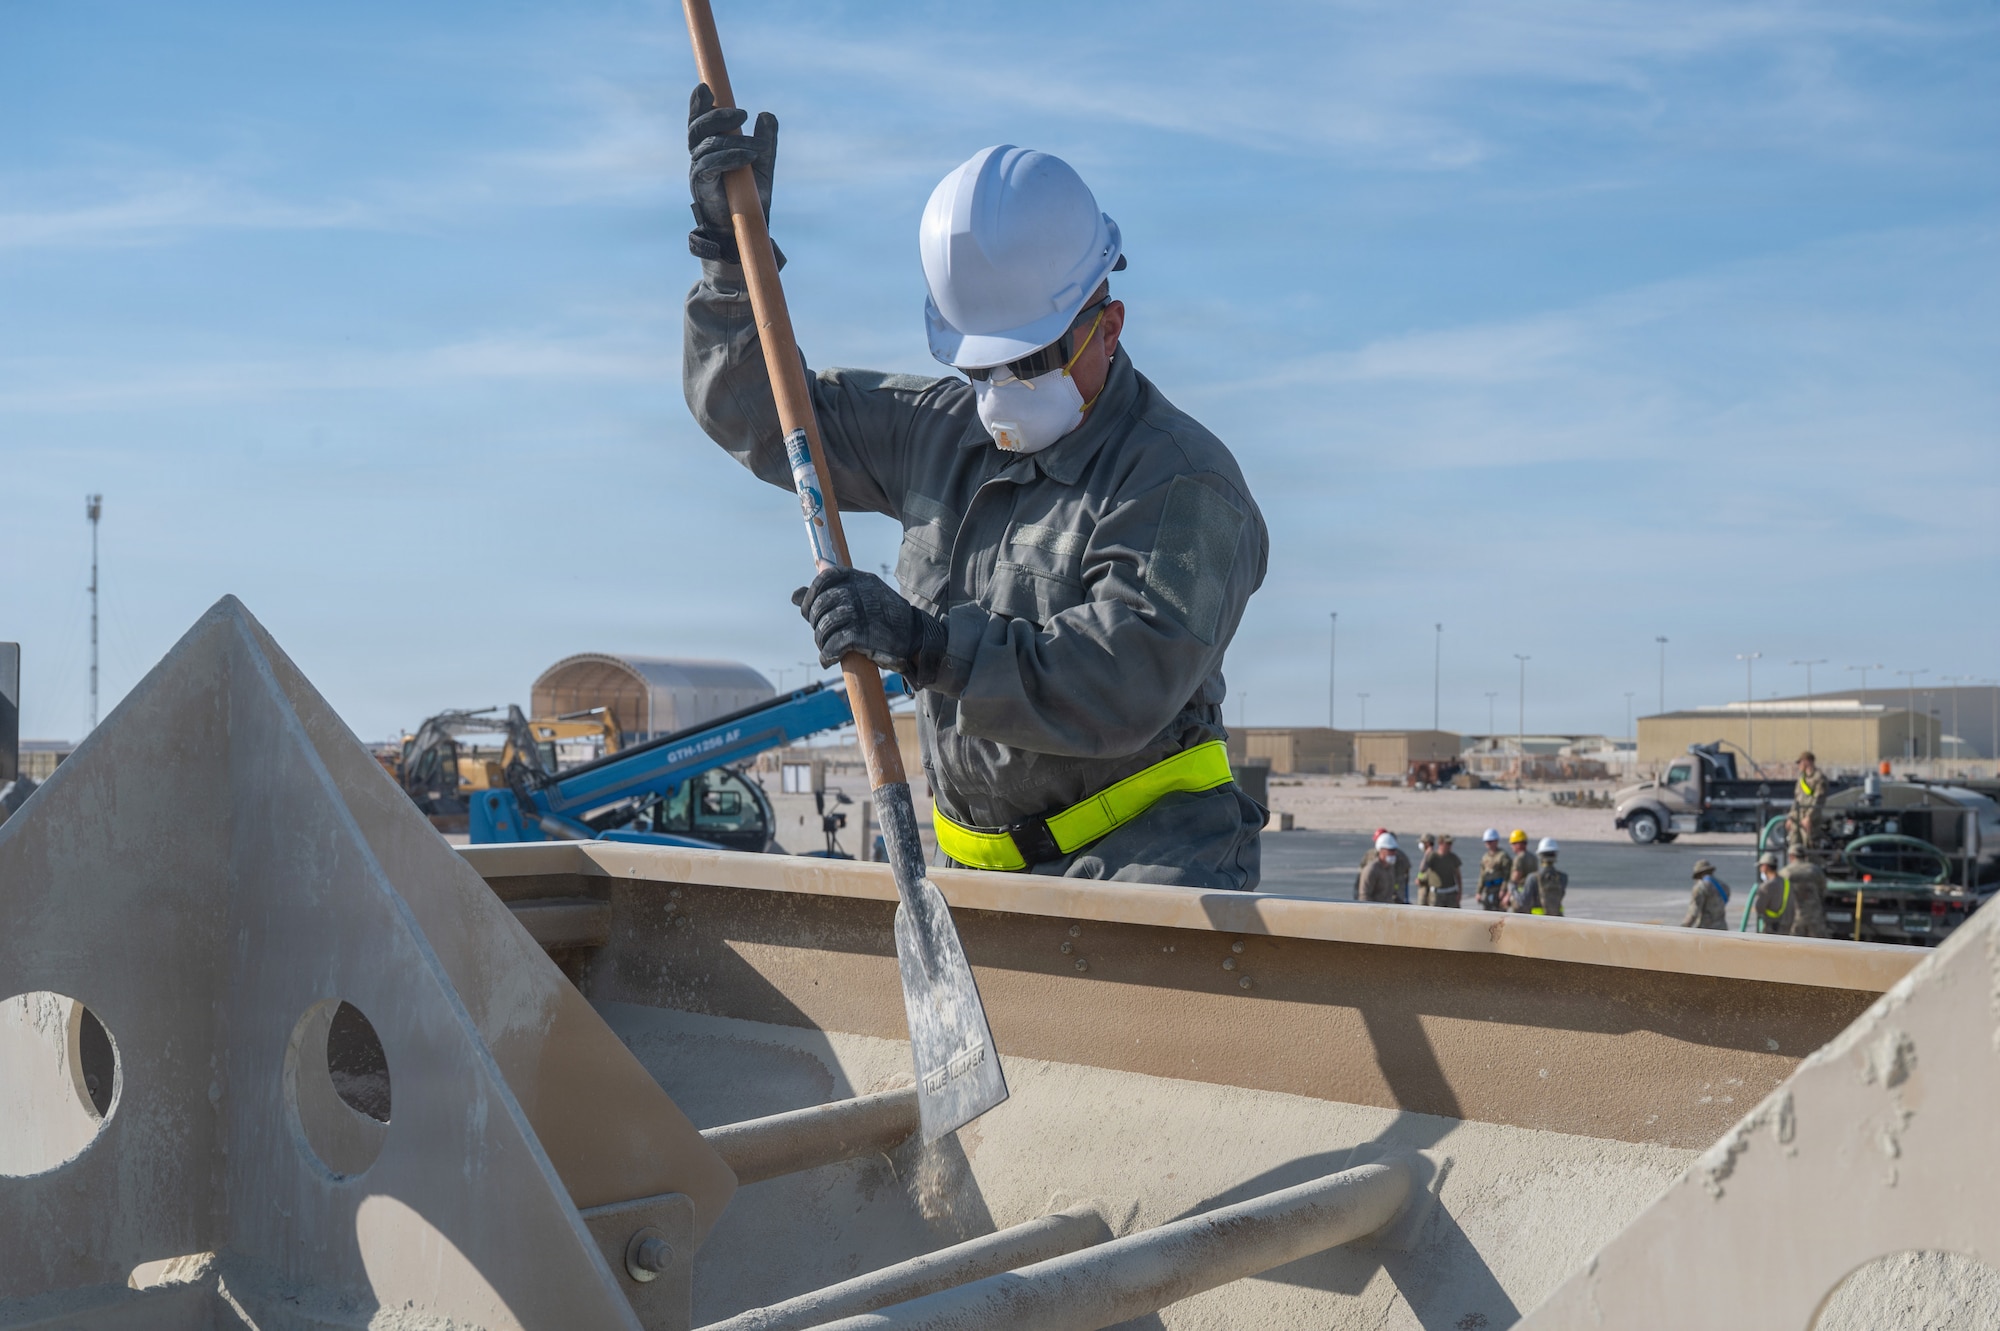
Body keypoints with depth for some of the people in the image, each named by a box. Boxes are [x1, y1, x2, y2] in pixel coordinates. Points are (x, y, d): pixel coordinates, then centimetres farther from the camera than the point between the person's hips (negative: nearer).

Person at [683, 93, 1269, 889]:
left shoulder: (1181, 484, -12)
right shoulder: (943, 432, 10)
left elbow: (1121, 690, -25)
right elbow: (760, 414, 19)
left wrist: (931, 645, -31)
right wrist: (733, 248, 7)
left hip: (1145, 857, -6)